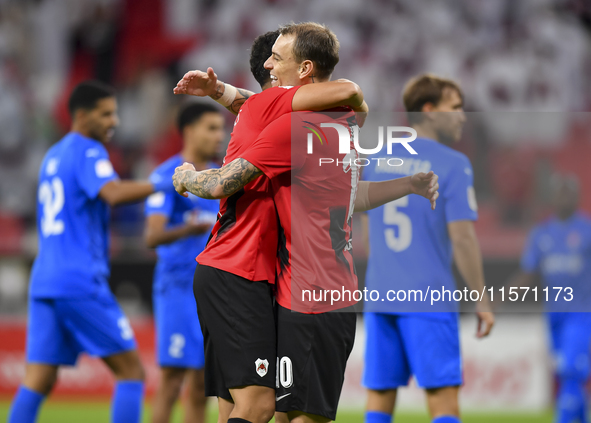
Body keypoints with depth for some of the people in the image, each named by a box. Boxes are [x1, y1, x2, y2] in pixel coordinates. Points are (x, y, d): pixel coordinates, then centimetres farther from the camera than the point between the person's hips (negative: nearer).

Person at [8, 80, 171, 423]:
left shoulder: (53, 156, 22)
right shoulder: (88, 152, -5)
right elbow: (113, 193, -24)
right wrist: (164, 185, -24)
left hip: (44, 282, 8)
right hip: (81, 282, -8)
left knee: (37, 383, 1)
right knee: (132, 371, -1)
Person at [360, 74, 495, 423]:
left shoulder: (377, 160, 11)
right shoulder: (453, 165, -7)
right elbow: (462, 236, -12)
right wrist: (483, 301, -6)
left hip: (380, 300, 6)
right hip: (429, 301, -5)